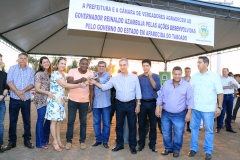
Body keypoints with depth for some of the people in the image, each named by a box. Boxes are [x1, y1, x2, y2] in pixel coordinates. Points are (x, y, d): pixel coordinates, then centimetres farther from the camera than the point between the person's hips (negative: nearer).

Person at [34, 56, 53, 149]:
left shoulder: (50, 74, 12)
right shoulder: (39, 74, -8)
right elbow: (37, 89, -13)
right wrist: (47, 92, -24)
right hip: (41, 100, -7)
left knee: (49, 119, 11)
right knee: (41, 120, 1)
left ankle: (45, 139, 29)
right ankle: (40, 143, 12)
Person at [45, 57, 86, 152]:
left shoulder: (62, 74, 14)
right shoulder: (55, 74, -13)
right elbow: (65, 85, -19)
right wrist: (79, 85, -17)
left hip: (60, 100, 8)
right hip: (54, 100, -8)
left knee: (59, 120, 12)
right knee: (54, 121, 0)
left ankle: (58, 140, 21)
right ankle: (55, 142, 9)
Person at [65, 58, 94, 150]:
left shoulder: (90, 74, -3)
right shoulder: (72, 71, -7)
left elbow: (91, 90, 1)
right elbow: (69, 83, -22)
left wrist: (91, 104, 0)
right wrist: (79, 80, -40)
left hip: (84, 102, 1)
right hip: (72, 100, -1)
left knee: (83, 122, 10)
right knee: (70, 121, 8)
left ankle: (82, 141, 25)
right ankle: (69, 140, 24)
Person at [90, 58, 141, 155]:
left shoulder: (134, 77, -1)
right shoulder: (115, 78, 0)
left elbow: (138, 92, 1)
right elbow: (105, 87, -3)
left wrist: (138, 104, -2)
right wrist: (95, 83, -18)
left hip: (131, 104, -1)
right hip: (120, 104, 1)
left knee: (132, 125, 7)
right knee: (119, 125, 11)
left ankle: (133, 146, 22)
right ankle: (119, 144, 27)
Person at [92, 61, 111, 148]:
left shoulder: (107, 74, -2)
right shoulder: (94, 75, 9)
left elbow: (102, 81, -24)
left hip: (105, 103, -3)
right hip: (96, 103, 3)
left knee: (106, 123, 5)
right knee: (96, 122, 11)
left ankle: (105, 141, 19)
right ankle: (98, 139, 25)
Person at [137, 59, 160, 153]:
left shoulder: (155, 76, 1)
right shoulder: (139, 77, 4)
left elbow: (157, 88, -13)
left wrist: (150, 77, -21)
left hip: (152, 103, 0)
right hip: (142, 103, 1)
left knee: (153, 125, 8)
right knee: (141, 124, 8)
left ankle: (152, 144, 22)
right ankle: (141, 144, 22)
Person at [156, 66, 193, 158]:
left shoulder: (187, 85, -6)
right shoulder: (166, 84, 1)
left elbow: (190, 100, -5)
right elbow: (160, 97, 5)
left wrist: (189, 113, -8)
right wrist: (158, 108, 1)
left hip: (179, 115, -2)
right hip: (165, 113, 3)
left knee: (178, 134, 7)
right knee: (166, 132, 13)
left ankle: (176, 149, 29)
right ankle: (168, 148, 33)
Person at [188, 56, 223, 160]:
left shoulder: (214, 76, -3)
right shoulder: (194, 76, 7)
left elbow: (220, 92, -1)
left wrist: (219, 107, -5)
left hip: (208, 108, -3)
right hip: (195, 107, 4)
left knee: (209, 130, 8)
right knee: (194, 128, 11)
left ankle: (208, 151, 23)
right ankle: (193, 148, 26)